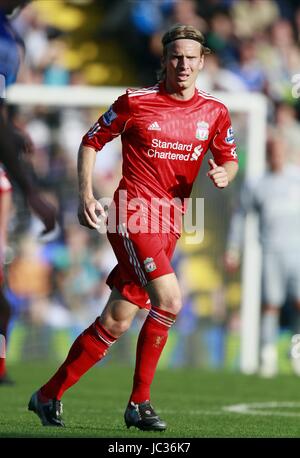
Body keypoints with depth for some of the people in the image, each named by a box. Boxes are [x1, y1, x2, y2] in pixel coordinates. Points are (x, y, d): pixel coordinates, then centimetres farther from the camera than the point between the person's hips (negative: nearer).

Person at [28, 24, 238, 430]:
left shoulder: (215, 113, 7)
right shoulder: (135, 102, -4)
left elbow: (229, 160, 19)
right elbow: (91, 142, 6)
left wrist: (224, 174, -5)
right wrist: (86, 195, -4)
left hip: (168, 226, 5)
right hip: (131, 215, -5)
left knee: (116, 322, 3)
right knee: (168, 300, -23)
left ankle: (49, 396, 17)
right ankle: (139, 403, -10)